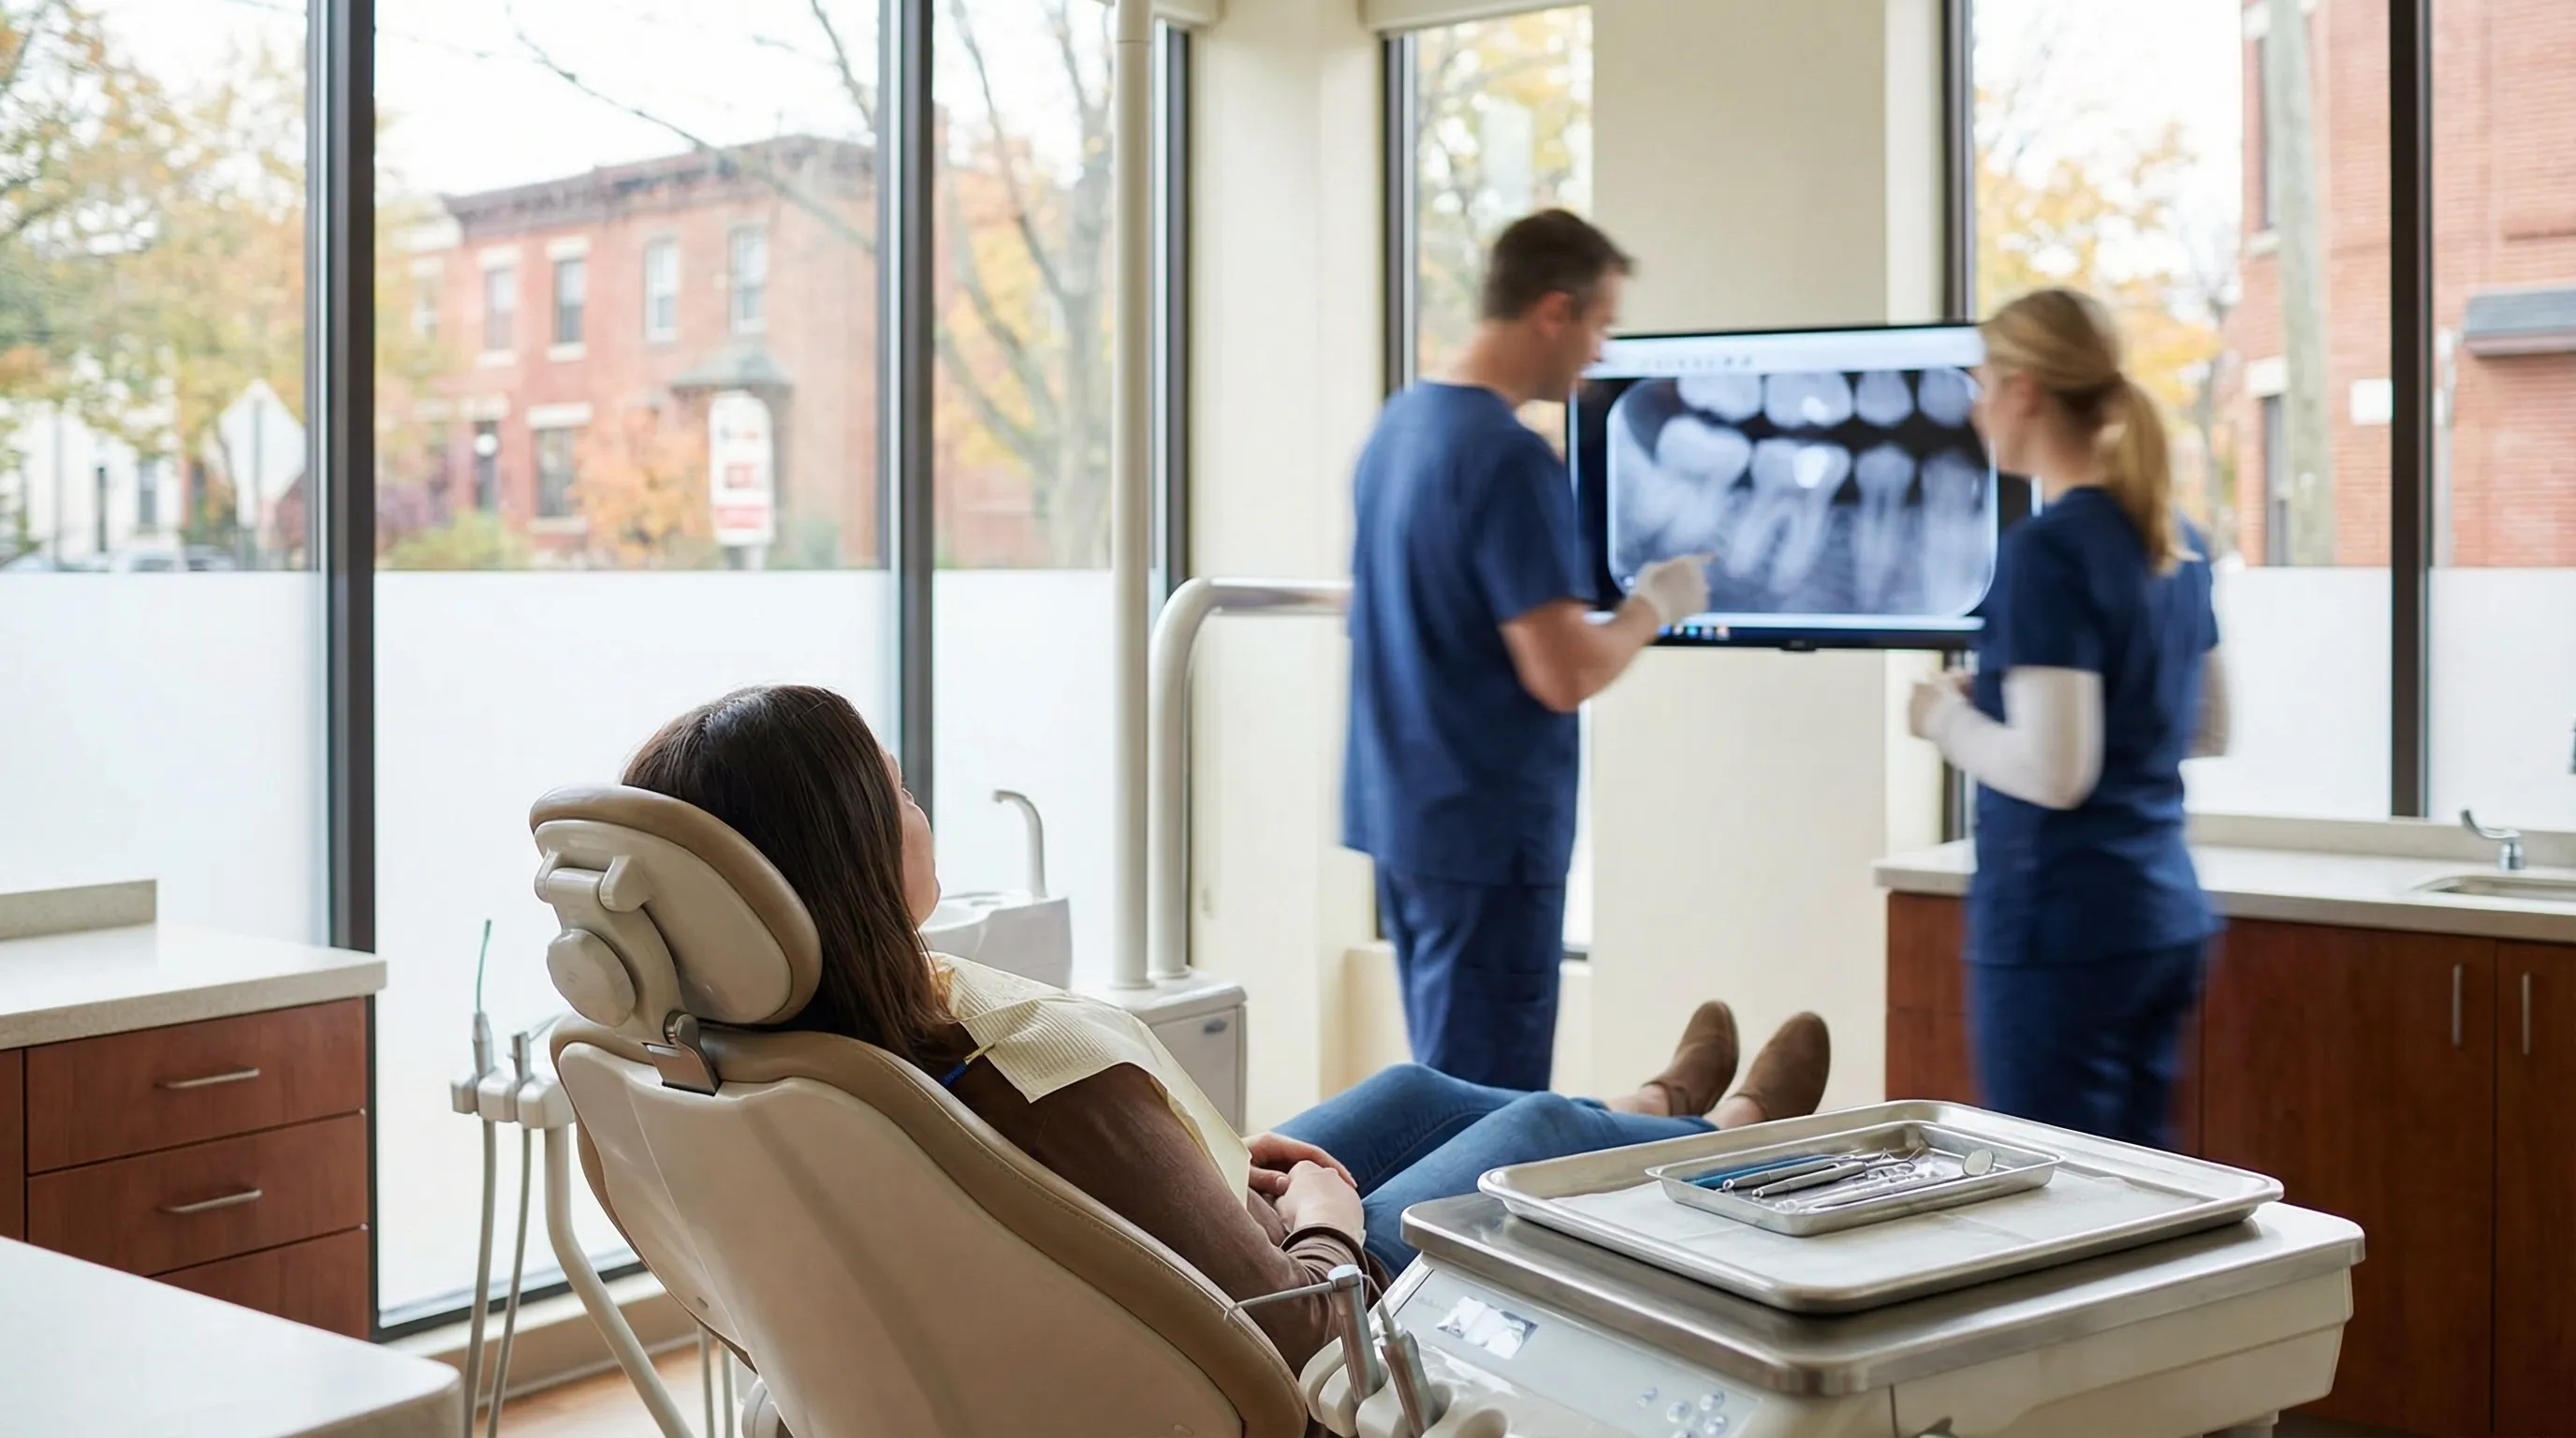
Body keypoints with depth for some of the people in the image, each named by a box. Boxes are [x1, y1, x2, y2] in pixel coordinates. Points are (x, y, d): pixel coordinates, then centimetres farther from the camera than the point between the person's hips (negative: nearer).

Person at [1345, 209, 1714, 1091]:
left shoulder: (1399, 424, 8)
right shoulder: (1511, 460, -19)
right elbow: (1564, 676, -22)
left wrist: (1586, 596, 18)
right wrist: (1653, 606, -4)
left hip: (1398, 811, 9)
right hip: (1487, 830, -9)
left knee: (1446, 1083, 18)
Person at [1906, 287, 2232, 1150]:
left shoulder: (2045, 550, -16)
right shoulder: (2172, 539, 10)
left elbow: (2054, 771, -22)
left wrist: (1948, 719, -5)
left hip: (2062, 928, -8)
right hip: (2166, 920, 9)